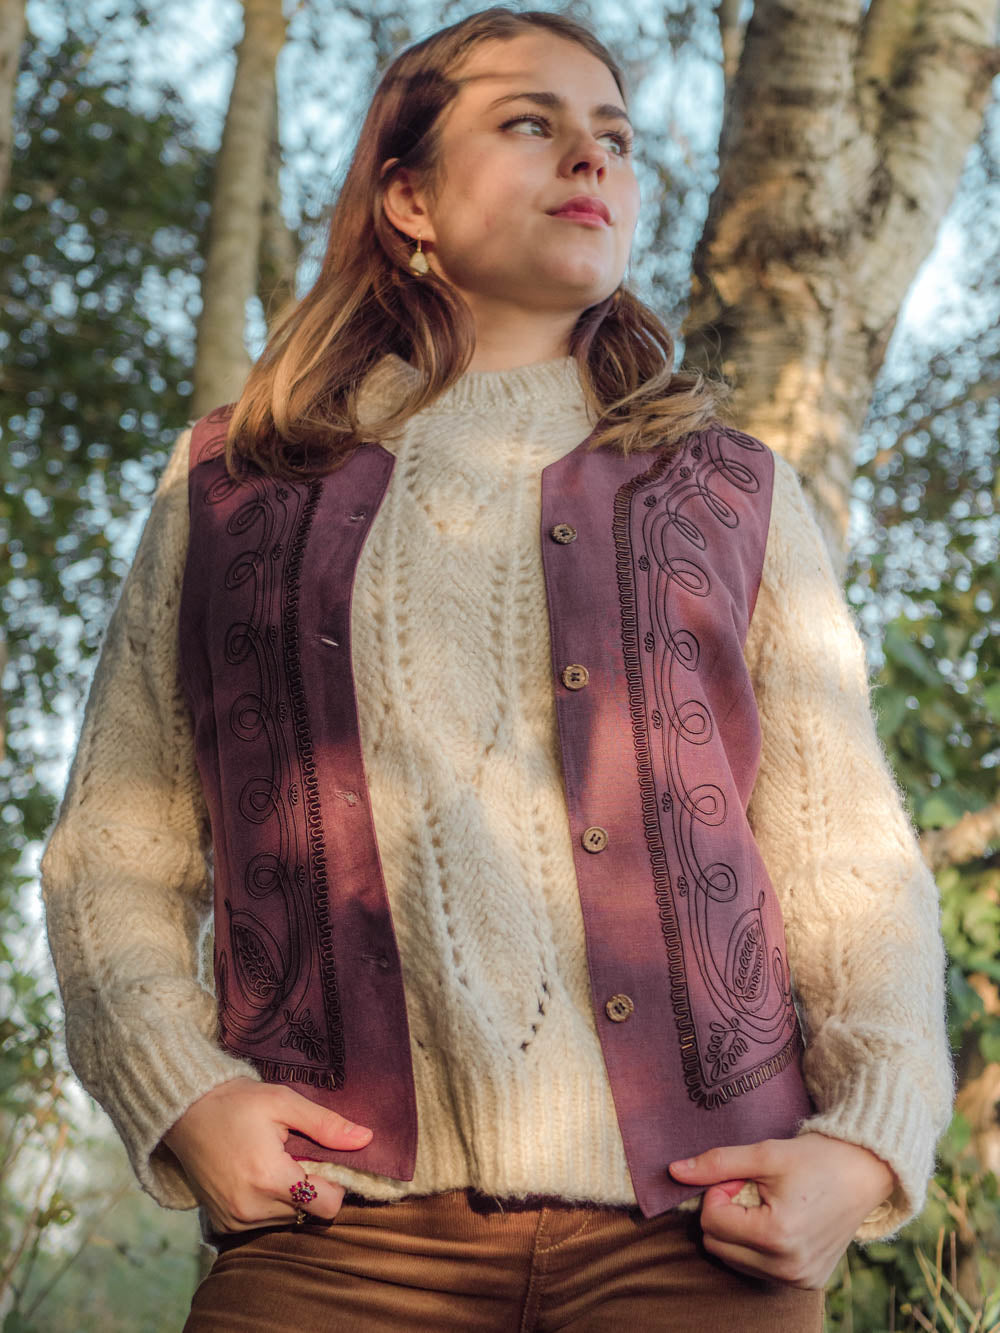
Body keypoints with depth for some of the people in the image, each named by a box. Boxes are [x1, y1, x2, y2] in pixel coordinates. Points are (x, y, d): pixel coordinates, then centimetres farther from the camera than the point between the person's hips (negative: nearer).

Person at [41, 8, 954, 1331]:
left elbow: (854, 865, 10)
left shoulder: (733, 496, 15)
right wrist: (179, 1091, -4)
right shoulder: (231, 483, 14)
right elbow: (115, 848, 12)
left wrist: (870, 1142, -5)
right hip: (340, 1219, 0)